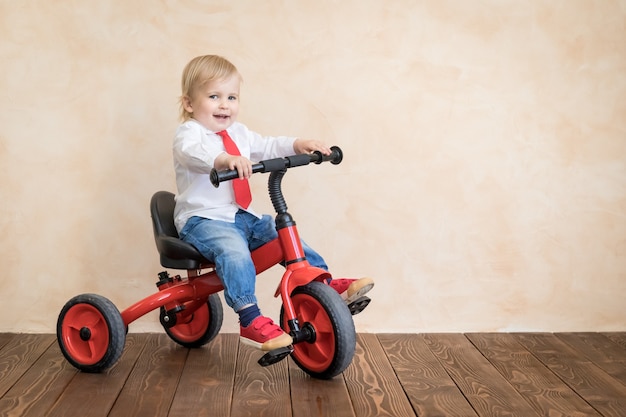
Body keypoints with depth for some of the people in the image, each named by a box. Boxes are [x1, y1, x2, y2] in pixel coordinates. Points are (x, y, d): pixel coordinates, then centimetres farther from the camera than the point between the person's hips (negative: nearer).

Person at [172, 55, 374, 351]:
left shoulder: (238, 133, 18)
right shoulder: (189, 132, -8)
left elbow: (267, 147, 18)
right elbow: (191, 151, -30)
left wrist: (298, 145, -2)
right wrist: (224, 159, -51)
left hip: (241, 216, 8)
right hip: (202, 219, -8)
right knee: (234, 250, -34)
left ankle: (326, 284, 11)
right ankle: (251, 321, -34)